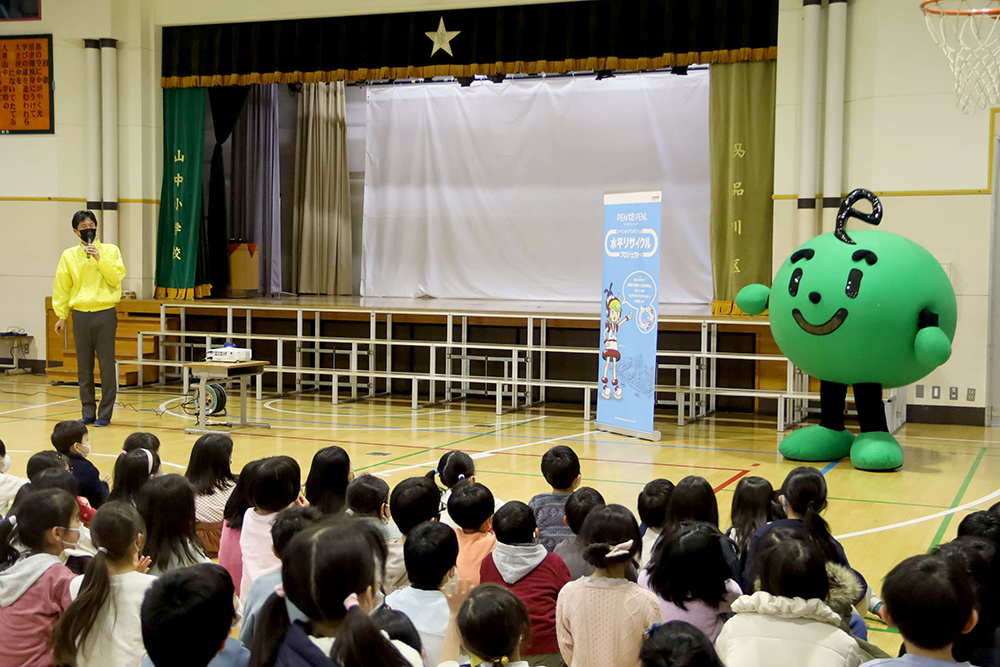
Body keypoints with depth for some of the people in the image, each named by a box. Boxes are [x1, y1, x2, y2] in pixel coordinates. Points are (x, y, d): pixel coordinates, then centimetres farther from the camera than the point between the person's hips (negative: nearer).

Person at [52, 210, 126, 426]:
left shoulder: (110, 250, 4)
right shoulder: (69, 255, 8)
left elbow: (116, 277, -7)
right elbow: (62, 287, 10)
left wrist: (100, 258, -15)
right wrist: (61, 315, 8)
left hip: (105, 313, -2)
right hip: (80, 315, 2)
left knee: (107, 365, -2)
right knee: (84, 366, 6)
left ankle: (105, 413, 4)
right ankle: (88, 412, 13)